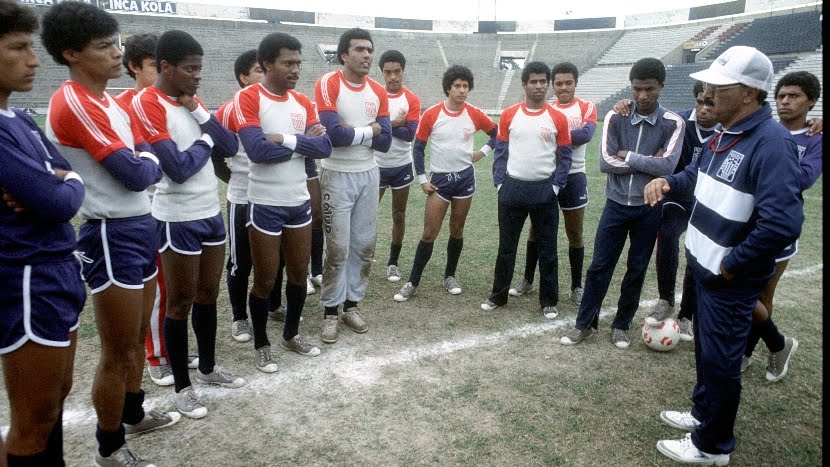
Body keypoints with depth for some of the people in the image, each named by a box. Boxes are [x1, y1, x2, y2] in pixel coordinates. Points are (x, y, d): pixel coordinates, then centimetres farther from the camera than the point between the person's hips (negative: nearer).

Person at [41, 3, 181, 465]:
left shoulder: (115, 104, 12)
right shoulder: (72, 102, -17)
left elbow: (153, 163, 10)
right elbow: (135, 175, -19)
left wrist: (143, 162, -10)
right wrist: (144, 162, 1)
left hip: (142, 226, 9)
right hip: (112, 236, -9)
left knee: (138, 336, 21)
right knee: (118, 352, 3)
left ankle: (133, 414, 40)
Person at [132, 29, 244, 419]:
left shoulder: (191, 101, 10)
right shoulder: (147, 103, -15)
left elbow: (232, 147, 4)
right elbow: (179, 168, -22)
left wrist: (200, 114, -8)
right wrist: (206, 140, -5)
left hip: (211, 213, 8)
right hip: (179, 220, -7)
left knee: (208, 296, 17)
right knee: (180, 303, 5)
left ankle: (208, 368, 34)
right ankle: (181, 387, 20)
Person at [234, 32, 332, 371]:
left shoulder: (303, 102, 7)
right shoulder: (248, 99, -11)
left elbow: (324, 146, -4)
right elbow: (256, 150, -24)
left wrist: (287, 139, -18)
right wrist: (303, 142, -12)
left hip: (300, 202, 6)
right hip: (265, 205, -6)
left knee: (299, 273, 16)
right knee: (265, 280, 7)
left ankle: (291, 335, 36)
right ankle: (261, 345, 27)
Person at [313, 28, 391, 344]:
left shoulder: (378, 92, 6)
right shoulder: (328, 84, -10)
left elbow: (385, 141, -1)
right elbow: (333, 133, -22)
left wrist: (350, 132, -12)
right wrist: (369, 131, -9)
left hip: (369, 175, 6)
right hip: (338, 177, -5)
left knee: (364, 245, 10)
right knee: (338, 249, -1)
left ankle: (352, 304, 25)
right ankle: (330, 311, 15)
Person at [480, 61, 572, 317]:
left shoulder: (558, 118, 0)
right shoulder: (508, 115, 2)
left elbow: (565, 157, 3)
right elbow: (500, 152, 4)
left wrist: (556, 186, -4)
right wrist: (500, 183, -2)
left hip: (545, 190, 0)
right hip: (513, 188, 1)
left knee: (547, 248, 7)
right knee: (506, 246, 9)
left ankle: (549, 301, 19)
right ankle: (498, 295, 23)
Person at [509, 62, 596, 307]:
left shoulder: (587, 108, -1)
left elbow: (586, 134, -19)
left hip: (573, 176, -2)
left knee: (575, 234, 6)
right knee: (536, 230, 10)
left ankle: (576, 287, 19)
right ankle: (528, 280, 24)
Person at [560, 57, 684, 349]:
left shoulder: (673, 123, -6)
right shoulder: (615, 118, -4)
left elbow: (667, 165, -19)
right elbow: (606, 162, -13)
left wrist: (628, 156, -15)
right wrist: (648, 161, -13)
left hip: (649, 209, 0)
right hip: (616, 205, 1)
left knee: (636, 270, 10)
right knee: (599, 266, 5)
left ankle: (621, 325, 27)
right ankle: (585, 323, 19)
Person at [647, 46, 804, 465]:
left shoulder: (771, 143, -25)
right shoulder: (723, 134, 6)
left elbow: (782, 222, -32)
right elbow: (698, 174, 23)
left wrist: (732, 264, -21)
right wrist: (669, 181, 0)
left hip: (729, 279, -9)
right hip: (703, 267, 9)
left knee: (719, 360, 6)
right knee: (705, 348, 23)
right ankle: (703, 413, 44)